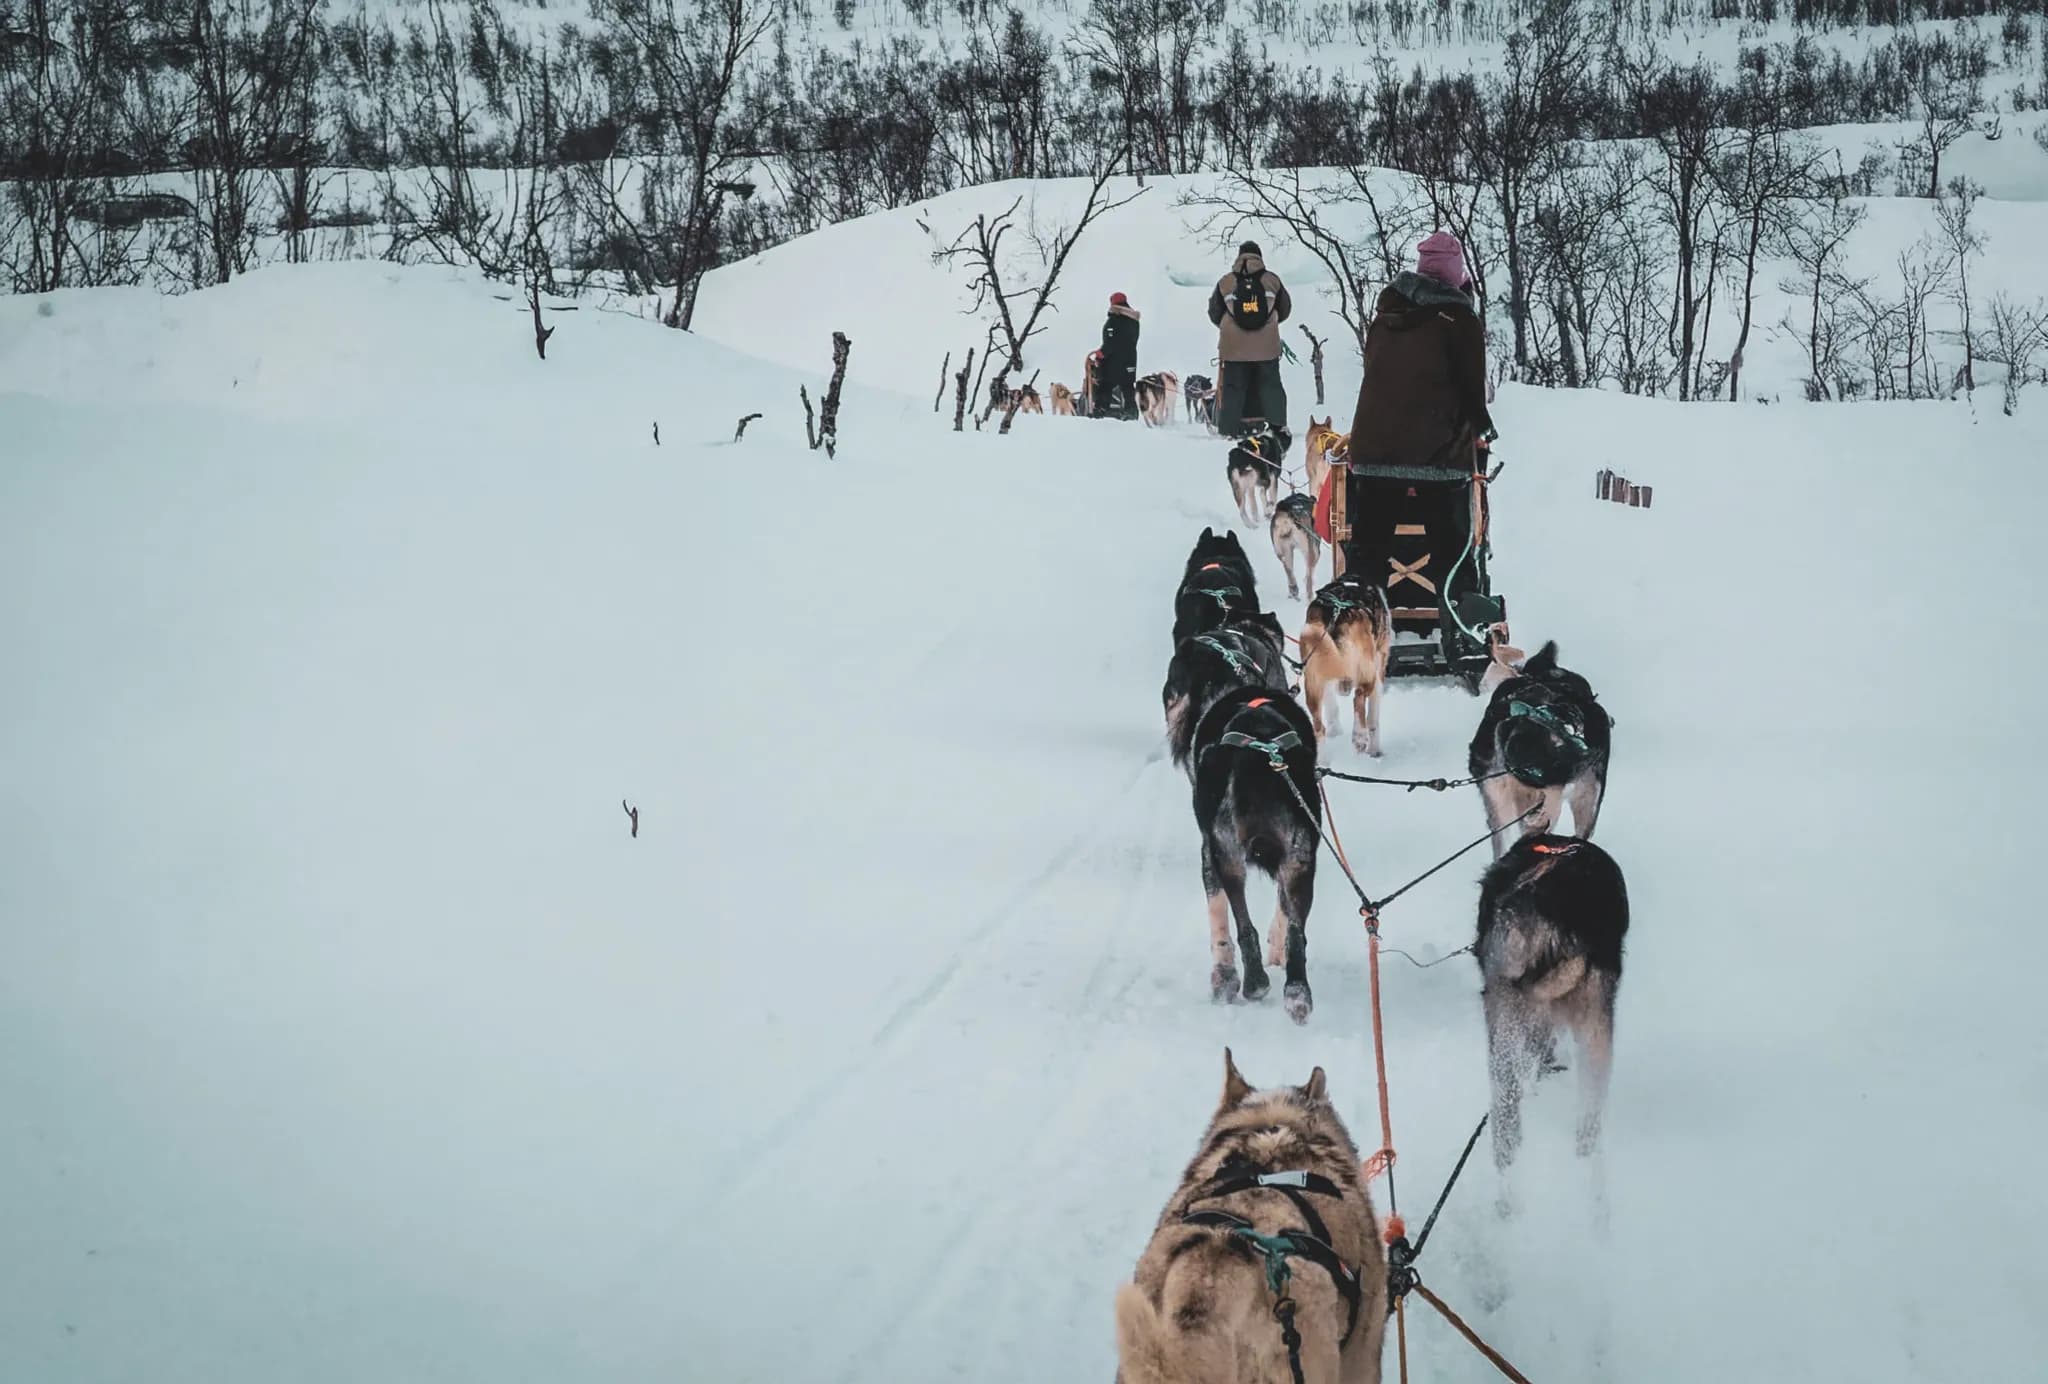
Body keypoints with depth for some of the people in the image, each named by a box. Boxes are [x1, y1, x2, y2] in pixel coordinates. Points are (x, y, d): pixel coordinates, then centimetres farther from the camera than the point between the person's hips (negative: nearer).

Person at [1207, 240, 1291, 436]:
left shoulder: (1225, 282, 1)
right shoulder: (1272, 280, 2)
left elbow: (1214, 313, 10)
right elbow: (1285, 309, 14)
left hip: (1234, 347, 0)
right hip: (1267, 346, 0)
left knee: (1233, 388, 5)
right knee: (1270, 385, 7)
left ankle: (1230, 428, 1)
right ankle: (1277, 425, 1)